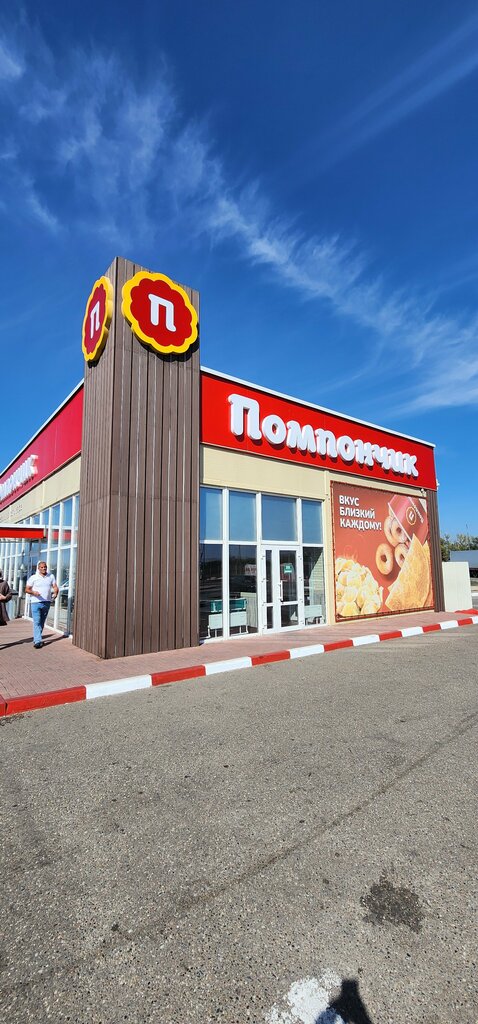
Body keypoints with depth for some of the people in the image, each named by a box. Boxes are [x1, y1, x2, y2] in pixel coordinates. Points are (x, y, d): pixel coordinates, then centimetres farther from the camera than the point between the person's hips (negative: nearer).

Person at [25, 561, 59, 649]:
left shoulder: (51, 576, 7)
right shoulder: (33, 578, -1)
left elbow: (55, 587, 6)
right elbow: (27, 589, 0)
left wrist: (55, 593, -16)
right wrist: (33, 592, -21)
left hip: (47, 602, 3)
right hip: (36, 602, -3)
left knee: (42, 622, 12)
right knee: (37, 622, -10)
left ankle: (36, 639, 26)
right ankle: (38, 641, -12)